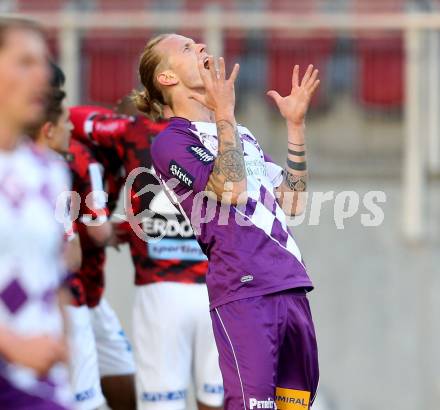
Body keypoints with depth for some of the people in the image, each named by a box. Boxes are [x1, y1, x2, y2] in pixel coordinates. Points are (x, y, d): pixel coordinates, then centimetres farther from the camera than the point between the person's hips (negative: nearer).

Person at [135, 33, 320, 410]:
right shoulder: (171, 141, -1)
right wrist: (225, 114, -11)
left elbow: (292, 203, 19)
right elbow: (231, 190, -15)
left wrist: (296, 124, 17)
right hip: (243, 292, -8)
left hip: (292, 289, 8)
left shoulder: (241, 135, 23)